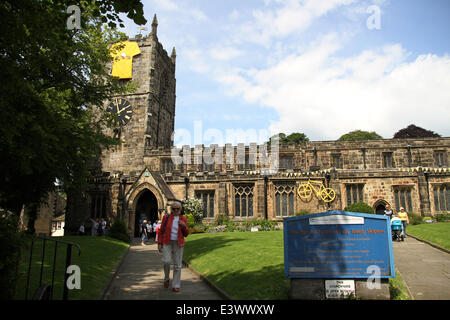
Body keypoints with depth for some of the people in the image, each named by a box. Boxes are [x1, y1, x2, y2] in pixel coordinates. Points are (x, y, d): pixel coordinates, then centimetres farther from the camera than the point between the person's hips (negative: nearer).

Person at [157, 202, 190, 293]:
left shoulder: (183, 219, 2)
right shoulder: (166, 217, 0)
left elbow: (186, 234, 2)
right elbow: (161, 231, 3)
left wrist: (184, 226, -16)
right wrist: (159, 243, -4)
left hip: (178, 244, 1)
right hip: (167, 243, -1)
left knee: (177, 265, 0)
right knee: (166, 261, -17)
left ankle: (175, 286, 10)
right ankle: (166, 278, 11)